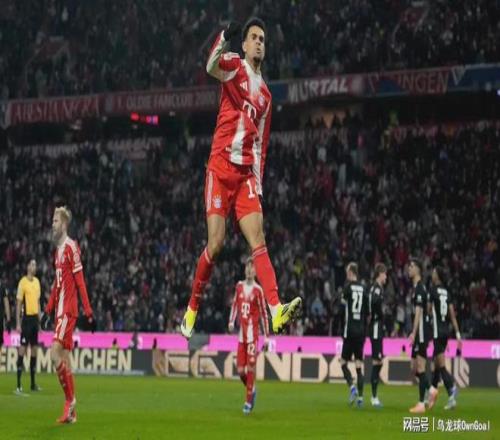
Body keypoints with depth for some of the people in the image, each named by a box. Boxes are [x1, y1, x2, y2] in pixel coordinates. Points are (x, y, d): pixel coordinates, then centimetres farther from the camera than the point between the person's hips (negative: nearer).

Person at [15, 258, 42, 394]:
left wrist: (39, 320, 17)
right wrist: (18, 323, -13)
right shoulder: (23, 282, -9)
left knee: (34, 349, 11)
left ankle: (33, 383, 18)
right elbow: (18, 303, -10)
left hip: (35, 318, 7)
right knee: (22, 348, -8)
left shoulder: (37, 281, 13)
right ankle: (18, 385, -7)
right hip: (26, 318, -7)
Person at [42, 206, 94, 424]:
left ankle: (71, 400, -9)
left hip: (68, 311, -9)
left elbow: (80, 282, -16)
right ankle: (70, 411, 9)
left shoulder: (71, 247, -11)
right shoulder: (57, 250, 16)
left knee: (56, 353, -17)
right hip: (60, 311, 9)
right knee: (63, 358, 7)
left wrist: (88, 312, -19)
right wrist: (48, 310, 23)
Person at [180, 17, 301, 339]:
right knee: (215, 244, -7)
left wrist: (259, 182, 14)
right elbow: (211, 66, -22)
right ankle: (193, 307, 11)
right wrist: (224, 38, -40)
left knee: (259, 239, -10)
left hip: (247, 173, 5)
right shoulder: (234, 66, 3)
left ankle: (276, 310, -25)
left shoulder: (266, 95, 19)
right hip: (221, 167, -4)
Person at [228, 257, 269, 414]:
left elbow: (264, 313, -2)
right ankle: (252, 390, 27)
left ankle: (249, 401, 2)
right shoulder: (239, 286, 10)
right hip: (241, 334, 5)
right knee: (240, 369, 1)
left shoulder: (258, 290, -4)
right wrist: (231, 321, 3)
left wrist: (266, 336, -3)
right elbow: (234, 304, 20)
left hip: (253, 333, -5)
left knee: (250, 367, -7)